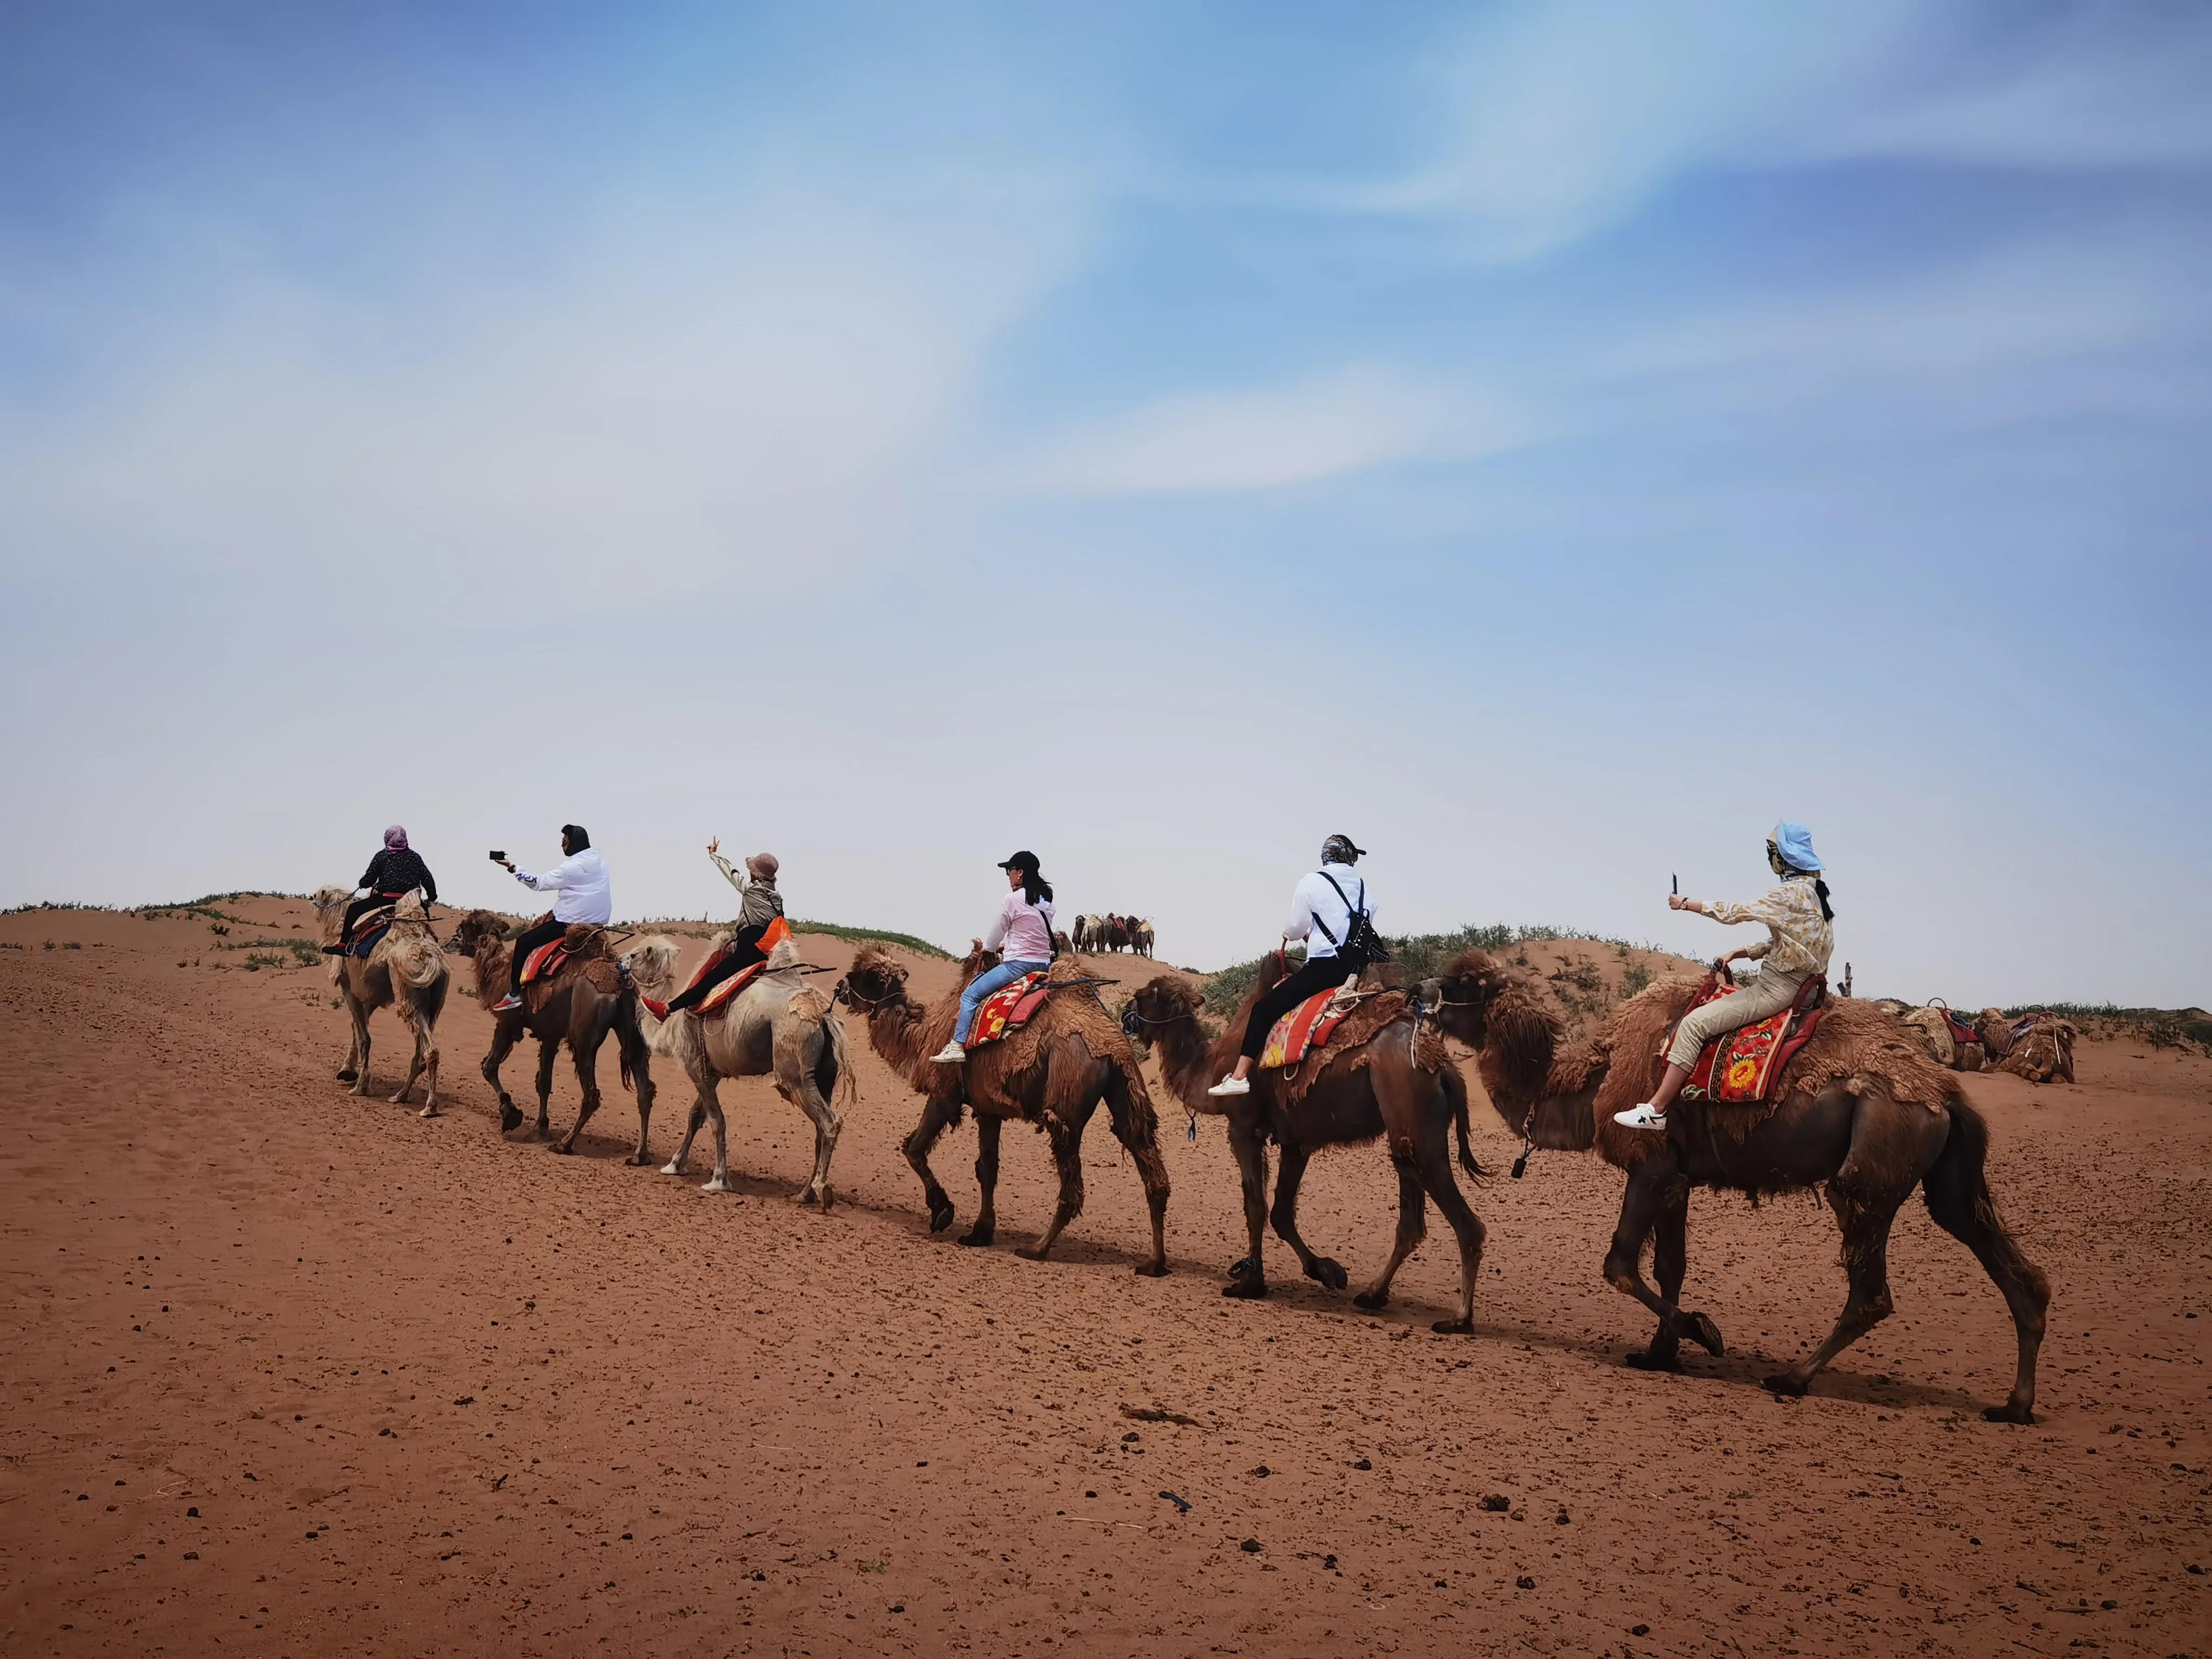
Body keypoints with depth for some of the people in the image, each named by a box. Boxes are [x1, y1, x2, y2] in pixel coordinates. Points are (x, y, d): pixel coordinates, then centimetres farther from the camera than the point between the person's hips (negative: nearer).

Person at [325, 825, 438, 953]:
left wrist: (361, 883, 24)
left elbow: (367, 881, 1)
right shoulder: (415, 857, 9)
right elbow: (428, 880, 5)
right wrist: (432, 898, 18)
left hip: (386, 900, -3)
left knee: (354, 909, 11)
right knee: (424, 909, 35)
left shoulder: (382, 856, 2)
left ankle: (344, 945, 4)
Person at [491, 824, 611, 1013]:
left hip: (572, 922, -8)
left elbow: (539, 883, -7)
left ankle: (515, 994, -4)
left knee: (524, 942, 0)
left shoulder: (572, 867, -14)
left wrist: (513, 868, 0)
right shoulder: (600, 862, 9)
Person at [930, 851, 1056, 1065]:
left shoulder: (1014, 899, -10)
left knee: (970, 995, -4)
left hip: (1019, 964, -8)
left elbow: (993, 939, 0)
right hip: (1044, 963, 8)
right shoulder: (1046, 901, 11)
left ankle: (958, 1046, -13)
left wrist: (987, 949, 21)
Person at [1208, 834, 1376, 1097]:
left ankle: (1240, 1076, -13)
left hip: (1325, 966, -6)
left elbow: (1294, 929, 1)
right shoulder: (1362, 883, 12)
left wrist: (1287, 936, 26)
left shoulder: (1311, 882, -1)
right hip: (1360, 965, 6)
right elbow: (1366, 923, 17)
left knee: (1264, 1008, -3)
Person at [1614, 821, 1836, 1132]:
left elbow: (1734, 913, -19)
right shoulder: (1810, 890, 13)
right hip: (1787, 983, 11)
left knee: (1694, 1024, -16)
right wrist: (1738, 953, 9)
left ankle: (1655, 1111, -17)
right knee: (1708, 1006, 21)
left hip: (1776, 989, -11)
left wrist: (1685, 904, -9)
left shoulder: (1792, 893, -18)